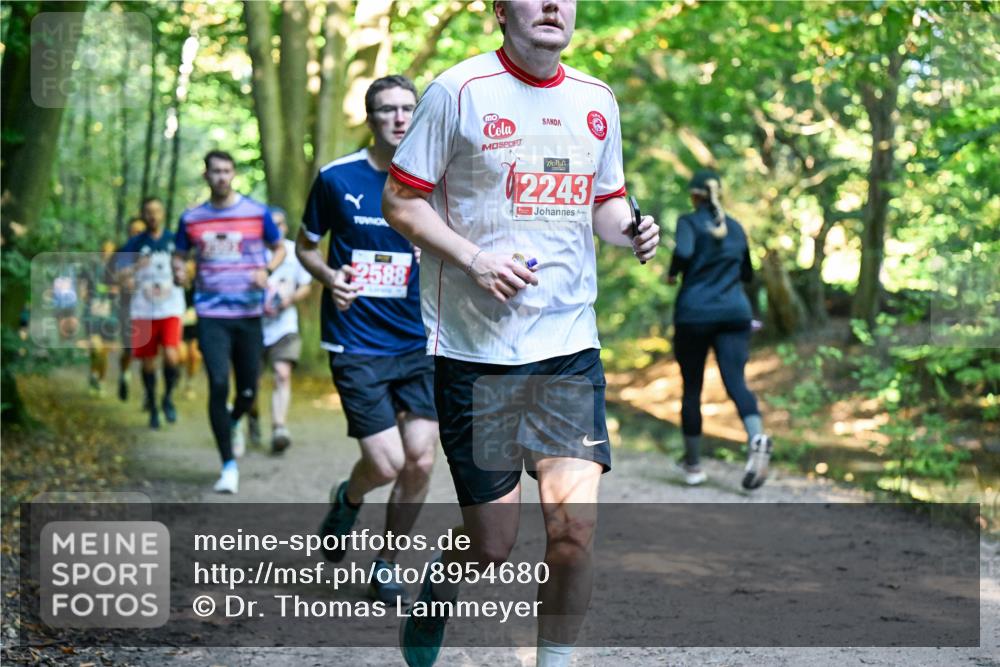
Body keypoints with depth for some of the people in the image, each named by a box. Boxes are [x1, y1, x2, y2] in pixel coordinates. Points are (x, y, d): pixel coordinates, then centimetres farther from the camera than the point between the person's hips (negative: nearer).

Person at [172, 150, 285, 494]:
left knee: (248, 391, 5)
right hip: (211, 315, 0)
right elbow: (179, 256, 17)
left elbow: (279, 249, 12)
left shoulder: (257, 213, 2)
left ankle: (233, 422, 44)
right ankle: (229, 466, -5)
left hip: (248, 314, 1)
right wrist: (179, 272, -7)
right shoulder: (191, 219, 6)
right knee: (218, 385, -14)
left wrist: (266, 270, -9)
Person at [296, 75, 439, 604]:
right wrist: (329, 277, -11)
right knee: (386, 465, -9)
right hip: (356, 346, -3)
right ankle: (347, 499, 28)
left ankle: (386, 562, 19)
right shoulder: (336, 179, -3)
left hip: (419, 343, 3)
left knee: (420, 462, -3)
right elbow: (306, 246, 9)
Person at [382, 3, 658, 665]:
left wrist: (631, 231, -1)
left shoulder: (597, 100, 10)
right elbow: (401, 200, -3)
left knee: (574, 528, -8)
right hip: (475, 347, -3)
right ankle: (435, 591, 37)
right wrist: (474, 259, -17)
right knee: (492, 546, 2)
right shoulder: (460, 91, -6)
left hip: (570, 345, 4)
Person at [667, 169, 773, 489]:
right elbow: (747, 274, 24)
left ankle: (692, 465, 18)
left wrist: (672, 273, -3)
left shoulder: (690, 222, 0)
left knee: (691, 388, 9)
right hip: (735, 313, 3)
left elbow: (683, 253, -22)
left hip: (694, 314, -3)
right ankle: (757, 438, -38)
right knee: (735, 381, -8)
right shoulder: (736, 227, 14)